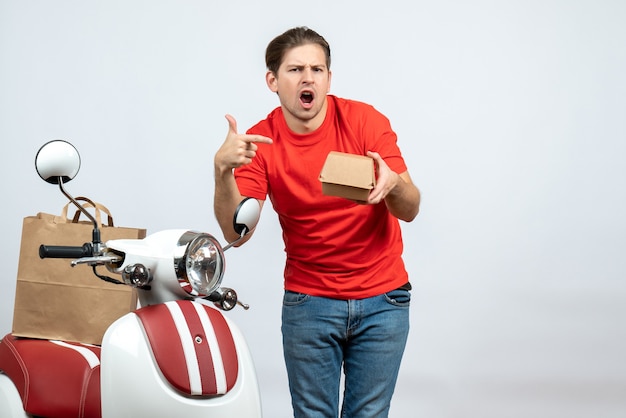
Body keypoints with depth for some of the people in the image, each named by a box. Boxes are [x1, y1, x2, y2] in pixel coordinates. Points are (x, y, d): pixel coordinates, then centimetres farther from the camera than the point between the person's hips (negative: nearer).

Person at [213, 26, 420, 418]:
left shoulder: (365, 120, -10)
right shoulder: (259, 143, -8)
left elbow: (410, 210, -10)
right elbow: (235, 231, -18)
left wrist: (393, 185, -33)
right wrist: (223, 170, -34)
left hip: (382, 298, 0)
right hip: (309, 301, 0)